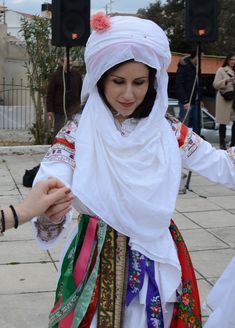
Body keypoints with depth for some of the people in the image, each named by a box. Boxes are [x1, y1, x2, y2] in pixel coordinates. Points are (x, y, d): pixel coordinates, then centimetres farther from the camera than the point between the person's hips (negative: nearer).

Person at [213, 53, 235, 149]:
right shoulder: (221, 70, -1)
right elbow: (215, 84, -8)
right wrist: (227, 80, -20)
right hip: (224, 99, -6)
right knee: (223, 122, -1)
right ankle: (222, 144, 7)